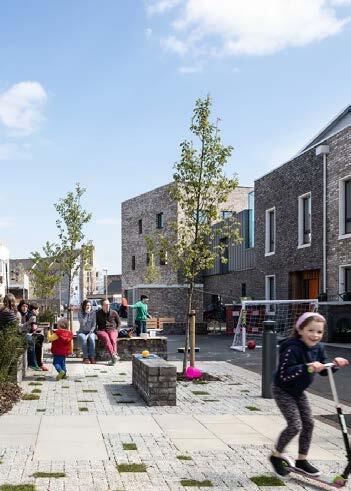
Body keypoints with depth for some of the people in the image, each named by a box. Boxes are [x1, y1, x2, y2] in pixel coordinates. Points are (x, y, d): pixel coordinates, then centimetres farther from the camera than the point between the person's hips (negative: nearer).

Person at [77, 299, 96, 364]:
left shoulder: (93, 313, 2)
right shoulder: (80, 313, -2)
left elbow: (94, 325, 1)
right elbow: (82, 323, -17)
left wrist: (90, 333, -14)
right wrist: (86, 313, -18)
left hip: (90, 332, 1)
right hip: (82, 332, -1)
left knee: (91, 338, -33)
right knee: (83, 338, -34)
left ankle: (92, 357, -28)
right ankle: (85, 357, -29)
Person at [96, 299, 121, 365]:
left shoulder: (114, 313, 9)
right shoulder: (98, 313, 8)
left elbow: (119, 322, 21)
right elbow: (95, 323, 20)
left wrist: (116, 330, 10)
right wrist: (96, 331, 7)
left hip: (112, 330, 1)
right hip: (102, 331, 0)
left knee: (113, 339, -34)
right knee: (106, 338, -36)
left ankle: (113, 359, -50)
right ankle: (114, 356, -52)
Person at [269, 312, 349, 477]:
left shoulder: (318, 348, -4)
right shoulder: (292, 349, -30)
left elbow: (324, 371, 7)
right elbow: (284, 375, -35)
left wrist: (334, 364, -13)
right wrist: (308, 368, -45)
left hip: (298, 392, 8)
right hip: (283, 391, -8)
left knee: (308, 423, 7)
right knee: (295, 425, -12)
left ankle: (302, 460, 22)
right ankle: (276, 455, 9)